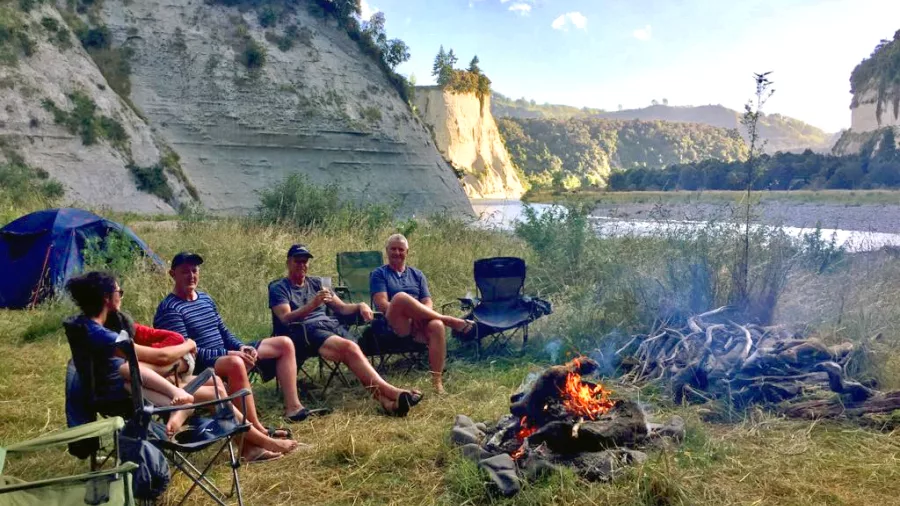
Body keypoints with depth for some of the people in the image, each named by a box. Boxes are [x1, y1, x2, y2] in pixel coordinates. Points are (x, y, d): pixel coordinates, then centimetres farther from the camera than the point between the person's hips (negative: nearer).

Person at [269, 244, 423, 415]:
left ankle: (385, 400, -49)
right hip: (303, 331, -5)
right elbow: (286, 318, -6)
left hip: (330, 325, 5)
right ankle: (390, 391, -40)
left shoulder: (316, 283, 26)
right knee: (350, 348, -33)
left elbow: (342, 307, 24)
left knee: (352, 352, -30)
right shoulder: (278, 287, 11)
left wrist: (360, 306, 1)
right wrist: (313, 304, -22)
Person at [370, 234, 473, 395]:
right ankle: (448, 320, -25)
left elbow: (428, 303, 10)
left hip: (418, 324, 3)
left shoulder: (417, 275, 22)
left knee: (436, 326, -33)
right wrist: (408, 312, -19)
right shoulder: (379, 274, 11)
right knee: (400, 297, -35)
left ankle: (437, 381, -32)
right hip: (394, 325, -3)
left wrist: (418, 315, -13)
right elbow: (382, 304, -5)